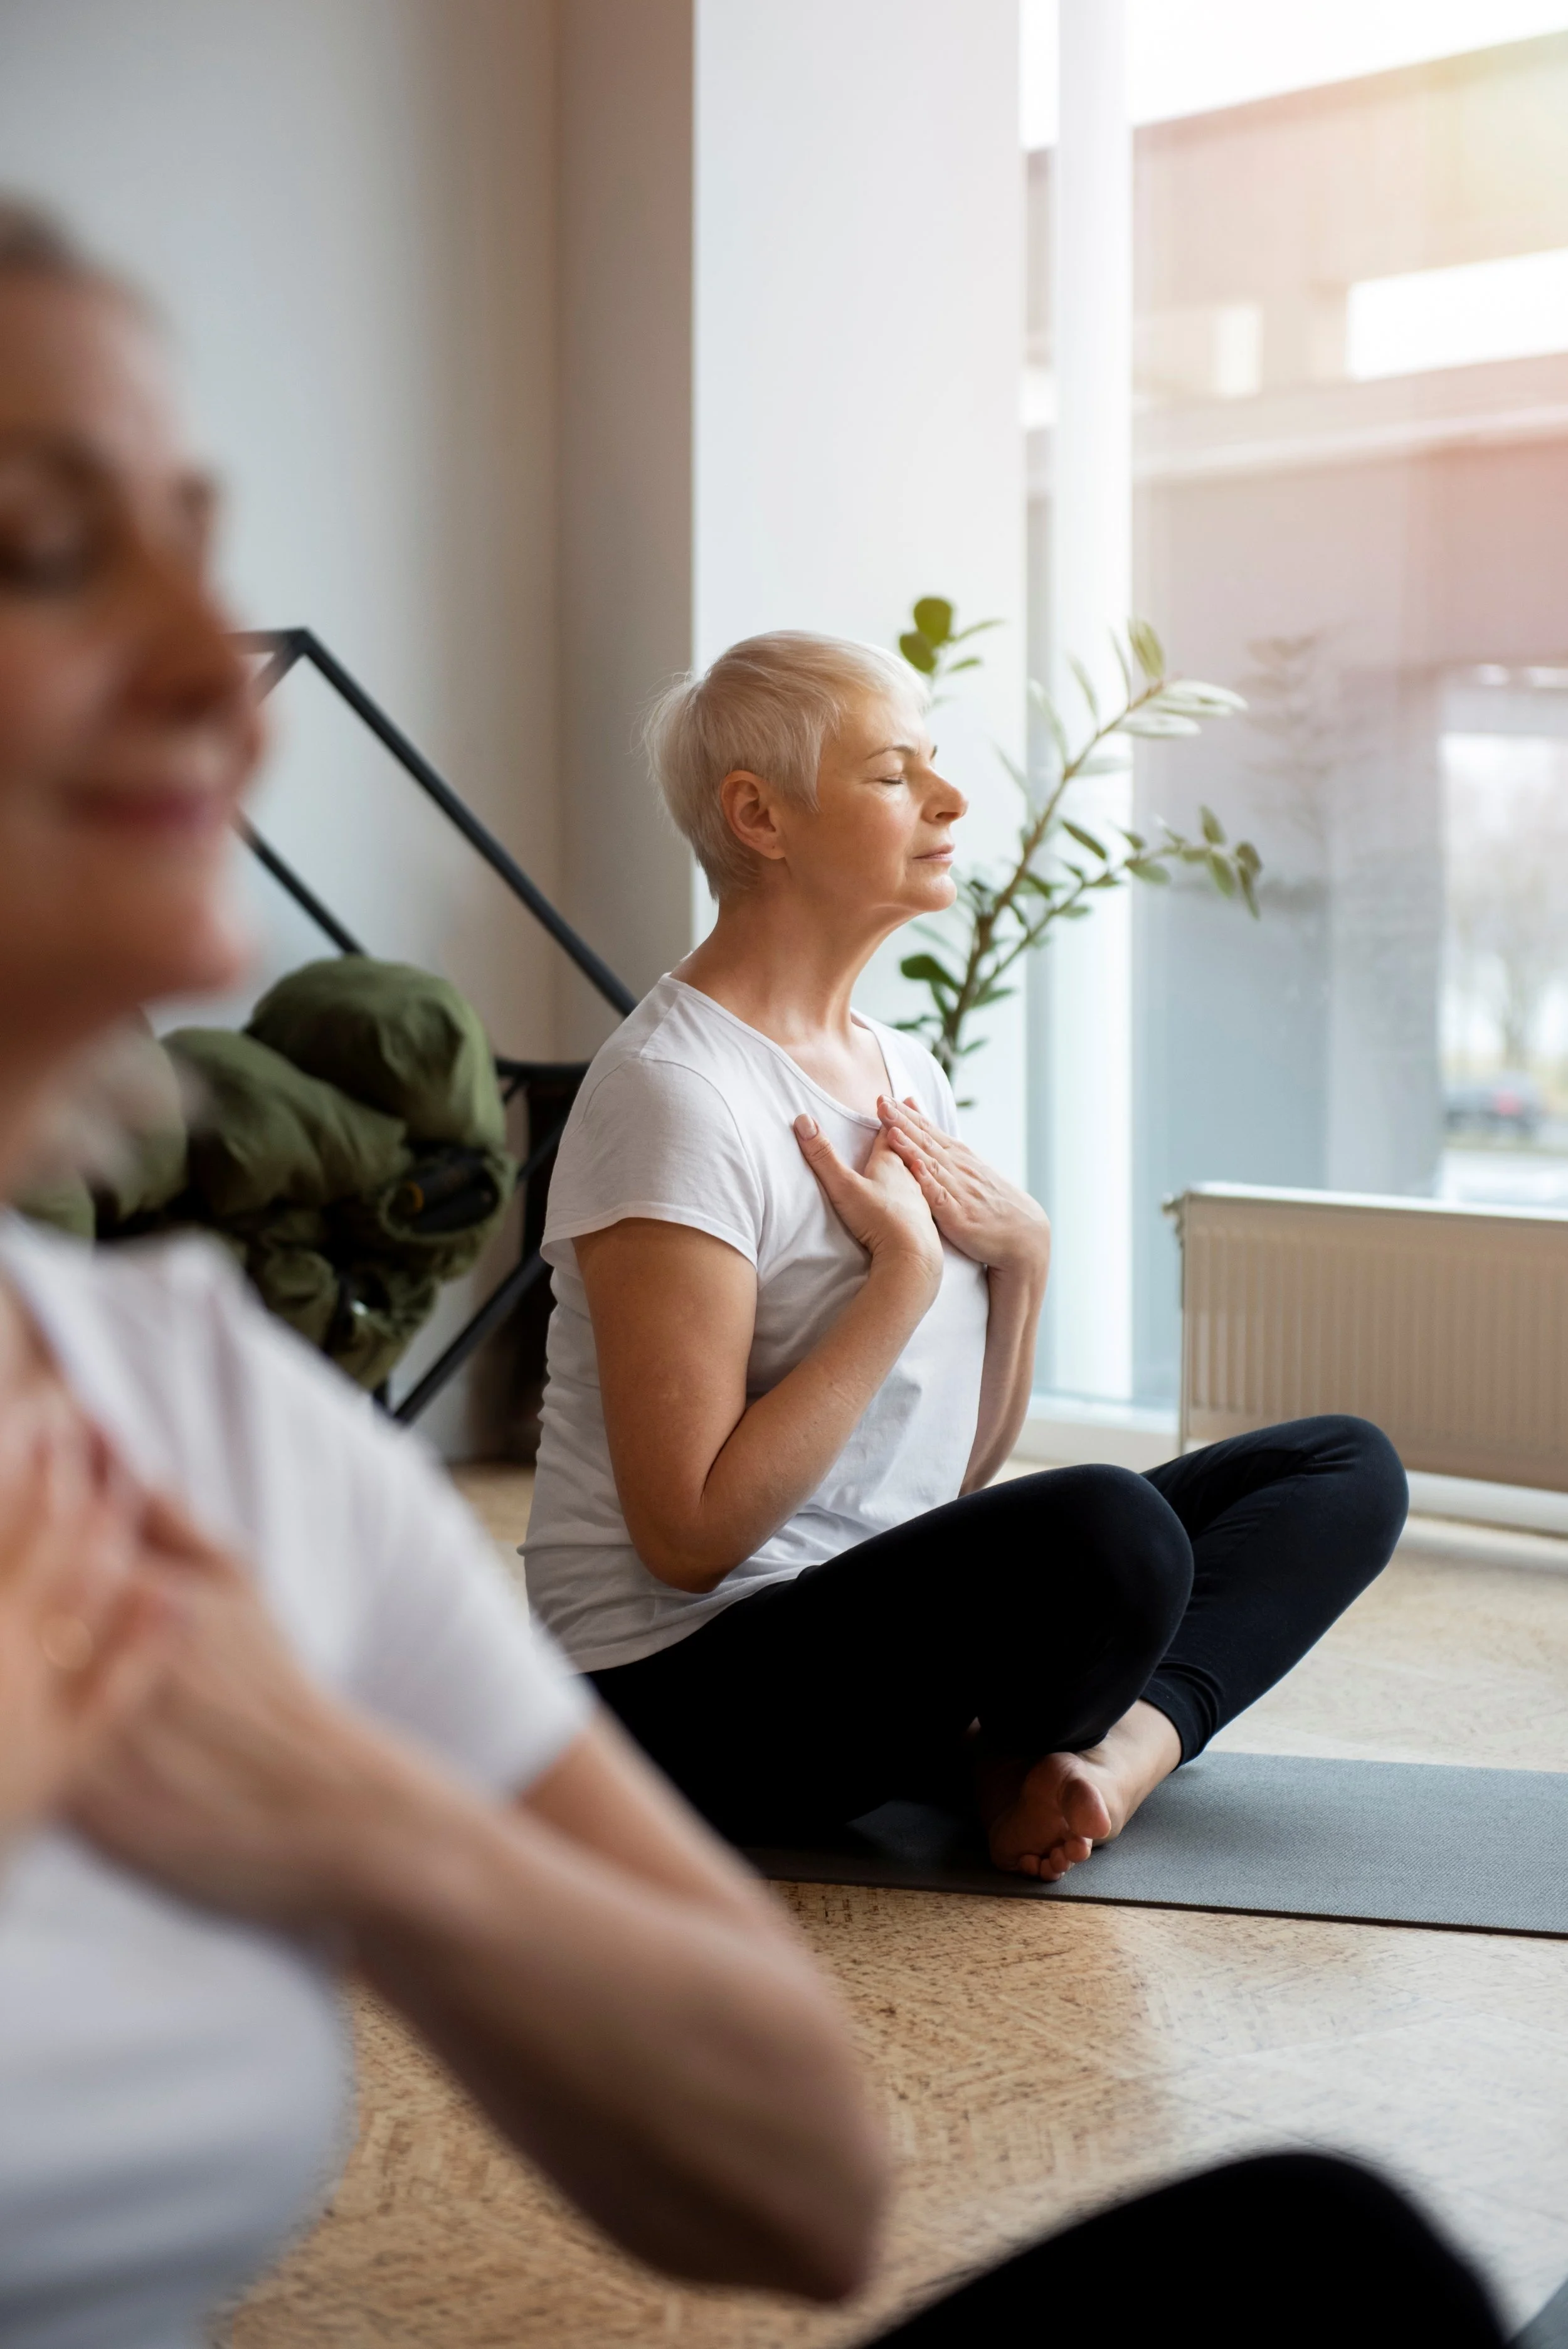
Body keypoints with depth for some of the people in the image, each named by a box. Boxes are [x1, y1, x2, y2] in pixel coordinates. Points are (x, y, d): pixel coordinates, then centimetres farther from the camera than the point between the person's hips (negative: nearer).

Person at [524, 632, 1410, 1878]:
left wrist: (1022, 1251, -4)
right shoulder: (676, 1093, -16)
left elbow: (962, 1470, 14)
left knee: (1346, 1468, 3)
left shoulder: (903, 1069, 11)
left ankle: (1125, 1735, -19)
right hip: (687, 1686, -9)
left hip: (884, 1613, 9)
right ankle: (1005, 1767, -4)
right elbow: (692, 1534, -22)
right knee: (1108, 1528, -35)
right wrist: (906, 1271, -18)